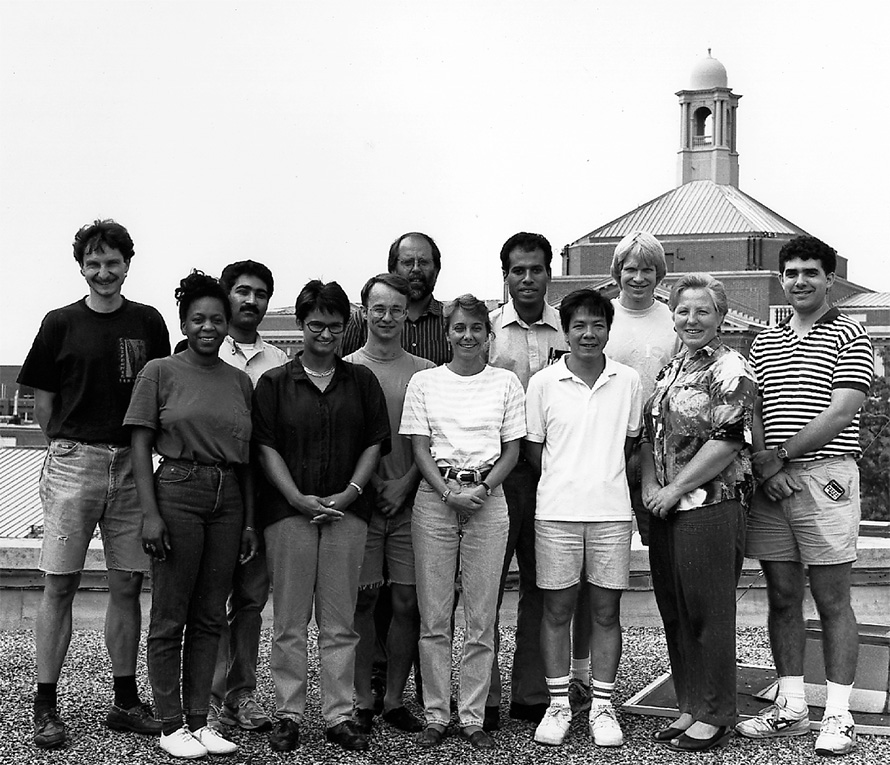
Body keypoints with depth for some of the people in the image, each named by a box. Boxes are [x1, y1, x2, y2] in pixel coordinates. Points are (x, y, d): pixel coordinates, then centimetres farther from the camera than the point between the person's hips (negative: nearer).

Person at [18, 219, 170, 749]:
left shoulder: (147, 323, 8)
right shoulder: (61, 323, 3)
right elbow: (42, 399, 8)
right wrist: (68, 445, 6)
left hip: (133, 465, 2)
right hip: (73, 464, -2)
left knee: (128, 585, 6)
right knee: (60, 585, -2)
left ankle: (126, 702, 16)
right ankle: (47, 706, 5)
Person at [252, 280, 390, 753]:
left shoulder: (361, 381, 11)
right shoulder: (274, 382, 5)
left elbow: (374, 443, 8)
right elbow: (266, 447, 0)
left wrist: (350, 492, -6)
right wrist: (298, 498, -11)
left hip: (346, 511, 2)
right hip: (289, 509, -1)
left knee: (340, 621, 5)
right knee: (289, 621, 2)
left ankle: (340, 715, 11)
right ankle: (288, 714, 11)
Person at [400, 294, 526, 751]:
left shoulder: (505, 383, 8)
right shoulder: (424, 382, 7)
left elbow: (512, 451, 6)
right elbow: (420, 449, 3)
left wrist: (481, 489, -10)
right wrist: (449, 492, -11)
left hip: (487, 497, 0)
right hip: (435, 497, 0)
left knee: (481, 619, 2)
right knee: (433, 617, 1)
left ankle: (473, 717, 9)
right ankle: (436, 715, 10)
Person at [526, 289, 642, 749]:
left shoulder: (628, 381, 4)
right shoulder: (543, 383, 0)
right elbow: (533, 449, 7)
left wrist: (601, 477, 6)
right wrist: (567, 480, 1)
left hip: (611, 511, 1)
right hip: (556, 511, -1)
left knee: (606, 611, 6)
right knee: (556, 609, 5)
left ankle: (602, 706, 15)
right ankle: (558, 705, 15)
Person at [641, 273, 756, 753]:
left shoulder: (731, 370, -8)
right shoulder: (670, 369, 16)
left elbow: (728, 442, -16)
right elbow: (651, 434, 17)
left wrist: (674, 490, -14)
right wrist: (649, 485, 0)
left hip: (711, 506, -8)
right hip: (665, 509, 8)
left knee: (709, 611, -1)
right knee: (674, 610, 11)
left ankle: (715, 716, 9)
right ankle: (689, 707, 22)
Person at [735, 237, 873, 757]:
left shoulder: (851, 338, 0)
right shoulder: (764, 342, 16)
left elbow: (840, 414, -10)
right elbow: (751, 411, 10)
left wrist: (782, 456, -12)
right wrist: (765, 466, -7)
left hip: (825, 476, -5)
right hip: (771, 482, 5)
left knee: (832, 601, -1)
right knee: (783, 598, 9)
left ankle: (838, 717, 5)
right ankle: (791, 708, 17)